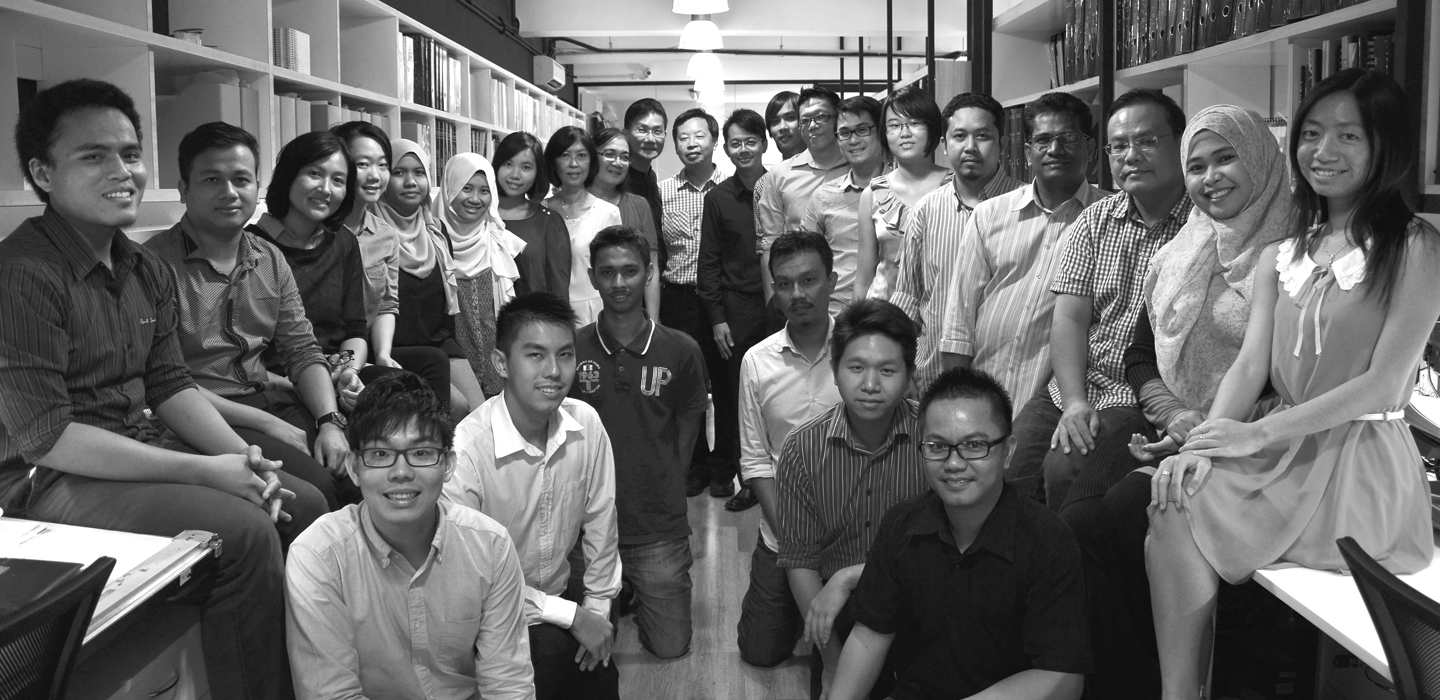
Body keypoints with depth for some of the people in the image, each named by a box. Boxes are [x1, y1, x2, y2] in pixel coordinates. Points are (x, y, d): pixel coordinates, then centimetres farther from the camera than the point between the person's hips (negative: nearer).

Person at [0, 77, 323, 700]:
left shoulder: (146, 271, 9)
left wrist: (243, 459, -6)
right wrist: (202, 472, -23)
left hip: (140, 455, 9)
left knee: (304, 504, 2)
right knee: (243, 530, -25)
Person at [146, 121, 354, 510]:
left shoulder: (270, 260, 13)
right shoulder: (158, 263, -9)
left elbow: (302, 351, 11)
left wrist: (330, 422, -7)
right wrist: (268, 425, -16)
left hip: (270, 401, 6)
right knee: (314, 486, -26)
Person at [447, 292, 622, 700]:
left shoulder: (586, 423, -10)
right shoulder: (464, 451, -25)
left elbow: (600, 524, 3)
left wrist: (598, 607, -1)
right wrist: (572, 616, -15)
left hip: (559, 595, 4)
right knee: (551, 650, -23)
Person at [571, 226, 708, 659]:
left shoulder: (681, 351, -4)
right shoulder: (572, 350, -4)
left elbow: (686, 431, 5)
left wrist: (662, 498, 0)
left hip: (659, 526, 0)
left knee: (669, 647, 4)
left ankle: (641, 591, 34)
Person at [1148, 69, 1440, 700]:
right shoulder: (1280, 258, 16)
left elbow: (1384, 384, -12)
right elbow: (1250, 366, 6)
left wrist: (1255, 434, -16)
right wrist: (1203, 444, -13)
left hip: (1362, 464, -5)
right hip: (1285, 451, 6)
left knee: (1176, 515, -23)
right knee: (1171, 491, -21)